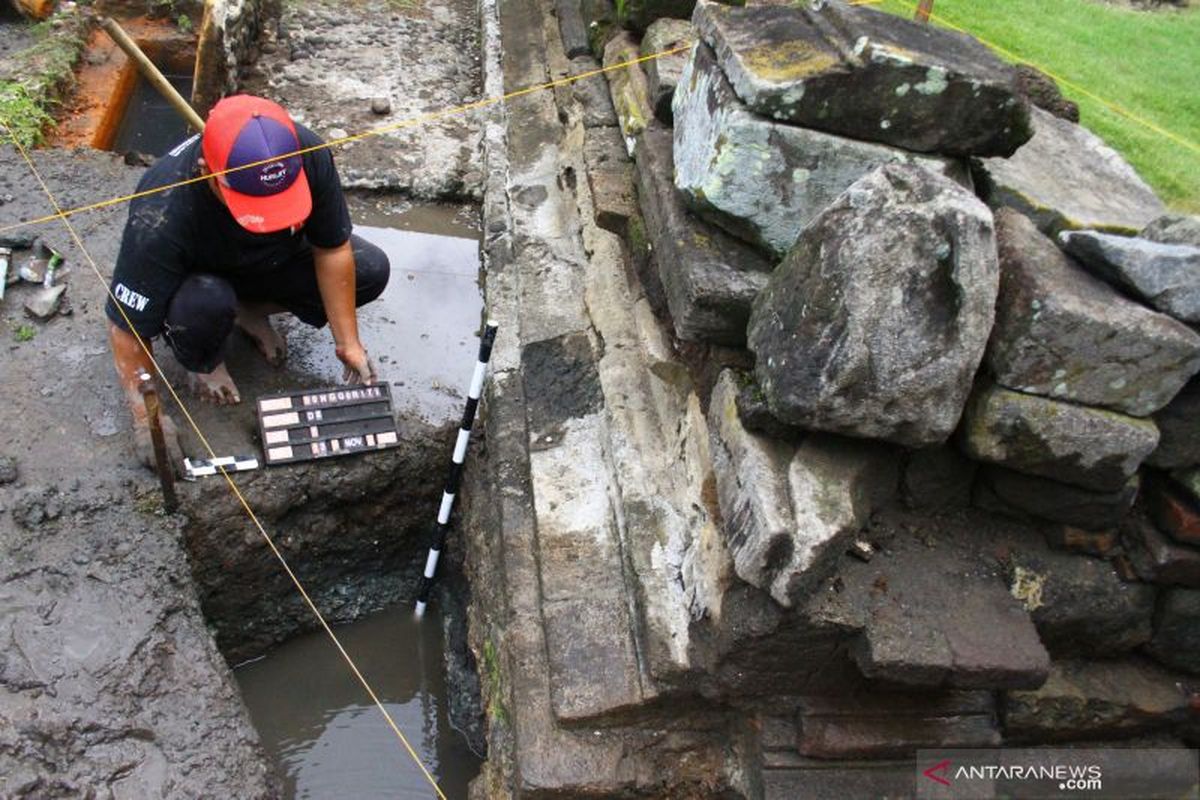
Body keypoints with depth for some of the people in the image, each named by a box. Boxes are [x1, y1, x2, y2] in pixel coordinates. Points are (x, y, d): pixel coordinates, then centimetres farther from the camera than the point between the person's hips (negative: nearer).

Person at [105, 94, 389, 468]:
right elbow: (127, 326, -29)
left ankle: (250, 311, 6)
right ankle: (203, 362, -1)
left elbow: (332, 249, -18)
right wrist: (147, 417, -29)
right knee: (205, 303, -38)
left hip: (273, 259, 4)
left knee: (371, 271, -15)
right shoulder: (160, 217, -40)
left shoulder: (307, 154, -31)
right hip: (195, 278, -4)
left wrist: (348, 343, -17)